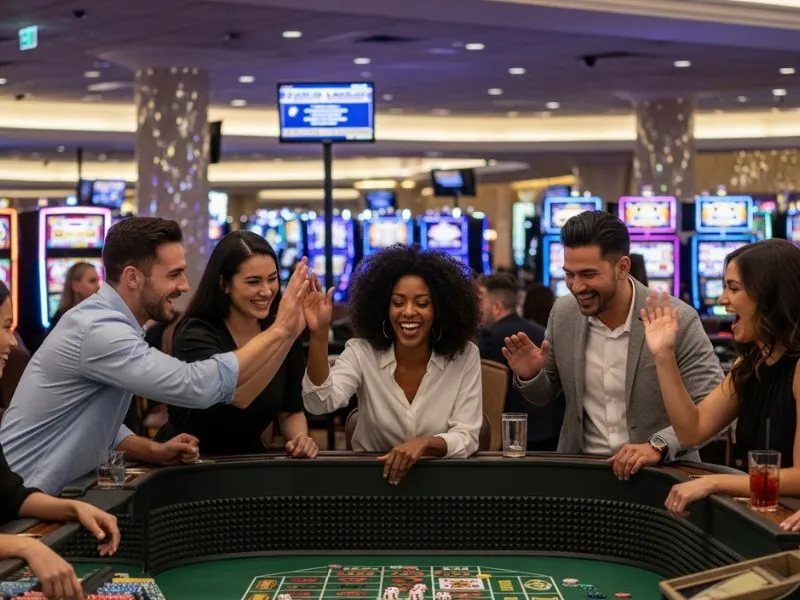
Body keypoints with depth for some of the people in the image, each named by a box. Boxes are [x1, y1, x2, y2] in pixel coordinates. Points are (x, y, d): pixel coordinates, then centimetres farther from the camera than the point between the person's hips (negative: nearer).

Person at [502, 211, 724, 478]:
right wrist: (529, 375, -8)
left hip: (660, 473, -2)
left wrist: (658, 446, -27)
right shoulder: (563, 313, 0)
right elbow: (544, 395, 14)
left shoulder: (678, 320, -14)